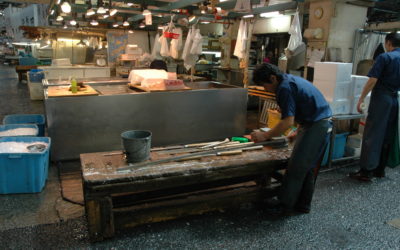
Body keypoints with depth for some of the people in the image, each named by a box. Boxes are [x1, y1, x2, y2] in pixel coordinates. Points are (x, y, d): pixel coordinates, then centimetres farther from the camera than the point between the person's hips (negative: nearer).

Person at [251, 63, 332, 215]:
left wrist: (265, 136, -16)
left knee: (296, 167, -3)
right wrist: (300, 130, 20)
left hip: (316, 126, -10)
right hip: (323, 124, 10)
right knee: (307, 167, 16)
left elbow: (288, 121, -22)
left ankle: (285, 205, 8)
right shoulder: (290, 79, 14)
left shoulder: (284, 87, -18)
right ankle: (303, 204, 26)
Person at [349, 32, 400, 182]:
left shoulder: (384, 57, -9)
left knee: (372, 135, -4)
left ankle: (366, 172, -3)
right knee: (387, 136, 12)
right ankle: (380, 169, 19)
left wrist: (361, 99, -12)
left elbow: (372, 81, -15)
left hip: (381, 99, -7)